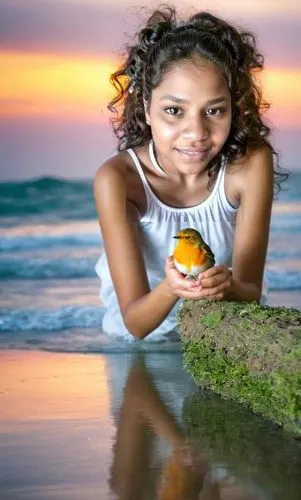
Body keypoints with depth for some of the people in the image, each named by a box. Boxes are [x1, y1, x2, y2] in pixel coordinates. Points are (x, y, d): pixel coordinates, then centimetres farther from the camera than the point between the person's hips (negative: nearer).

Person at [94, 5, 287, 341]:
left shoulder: (251, 163, -16)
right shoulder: (118, 179, -20)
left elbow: (251, 293, -15)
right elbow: (135, 323, -20)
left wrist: (227, 287, -38)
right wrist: (170, 290, -41)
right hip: (138, 344, 0)